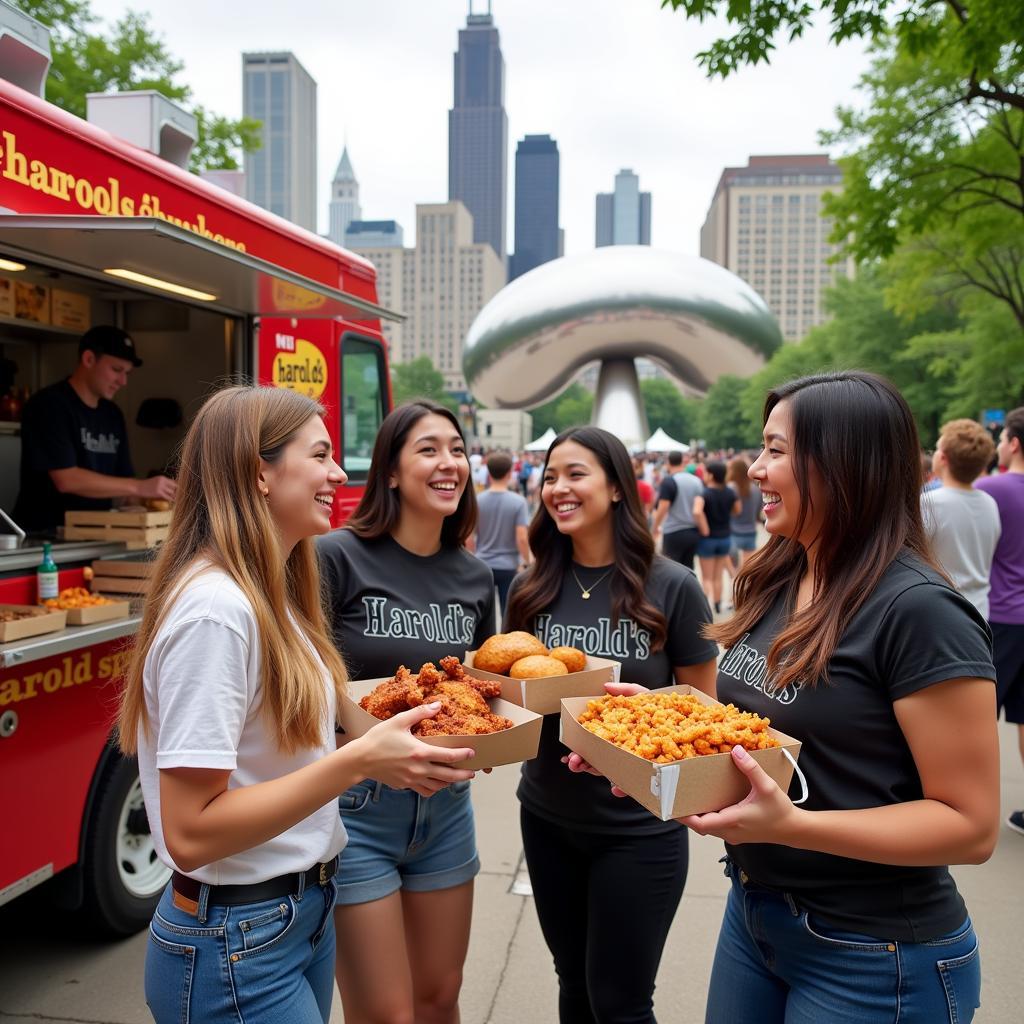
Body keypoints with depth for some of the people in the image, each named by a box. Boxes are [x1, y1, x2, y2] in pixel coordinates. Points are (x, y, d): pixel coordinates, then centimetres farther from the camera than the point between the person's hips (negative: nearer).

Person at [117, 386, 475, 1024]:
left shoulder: (270, 594, 5)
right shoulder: (214, 608, -24)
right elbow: (190, 834, -25)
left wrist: (377, 735, -1)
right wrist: (359, 760, -28)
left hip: (307, 912, 9)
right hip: (237, 948, -9)